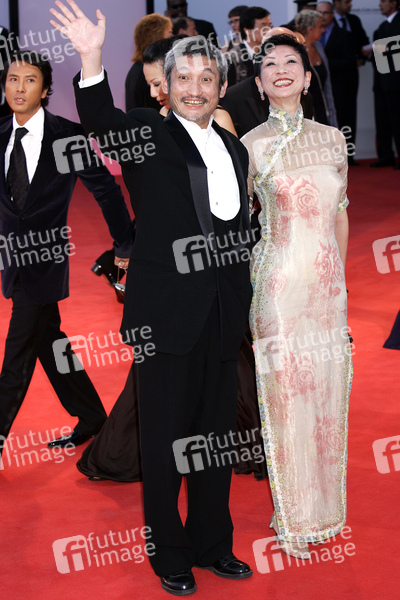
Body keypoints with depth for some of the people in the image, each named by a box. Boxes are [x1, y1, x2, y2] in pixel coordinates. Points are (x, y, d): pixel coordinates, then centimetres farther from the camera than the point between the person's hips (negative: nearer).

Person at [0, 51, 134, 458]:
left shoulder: (68, 135, -8)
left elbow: (105, 188, -2)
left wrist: (125, 245, 1)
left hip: (44, 258, -6)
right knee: (47, 342, 15)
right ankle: (91, 420, 29)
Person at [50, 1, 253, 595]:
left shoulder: (235, 149, 14)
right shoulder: (148, 134, -3)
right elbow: (101, 120, -25)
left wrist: (242, 300, 13)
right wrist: (92, 59, -42)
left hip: (223, 315, 5)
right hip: (167, 312, -5)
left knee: (217, 432, 14)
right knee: (167, 435, 5)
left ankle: (212, 544, 29)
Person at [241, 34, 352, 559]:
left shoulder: (332, 138, 7)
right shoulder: (250, 146, -4)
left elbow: (341, 214, 13)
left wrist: (341, 280, 14)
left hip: (328, 284, 4)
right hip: (279, 283, -3)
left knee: (327, 392, 10)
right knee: (285, 394, 2)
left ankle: (325, 506, 28)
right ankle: (293, 518, 17)